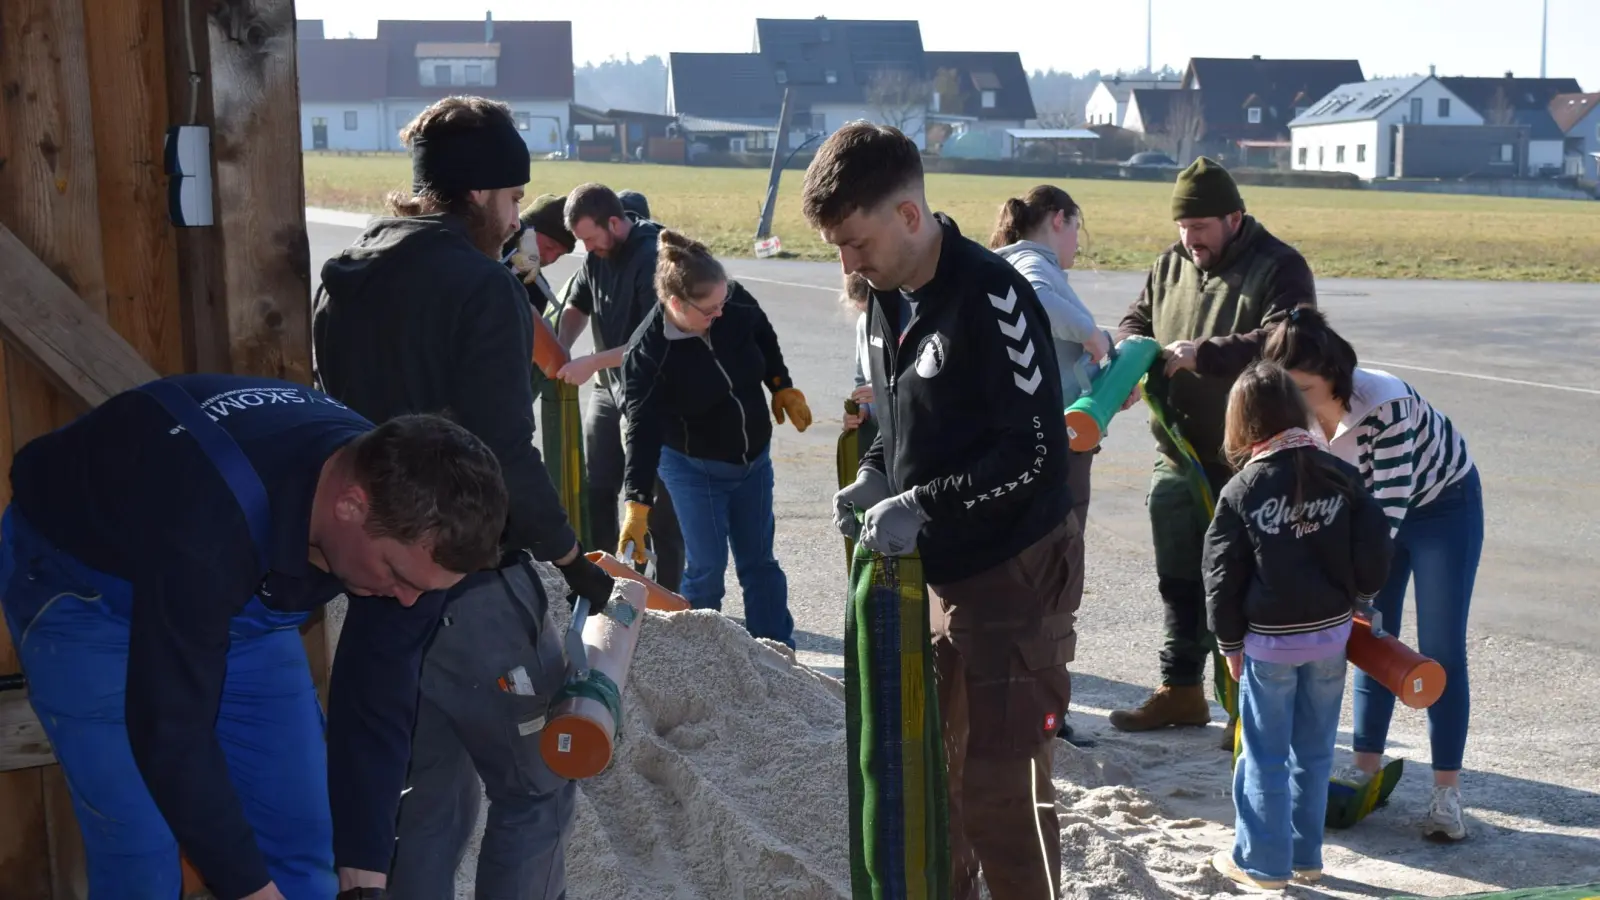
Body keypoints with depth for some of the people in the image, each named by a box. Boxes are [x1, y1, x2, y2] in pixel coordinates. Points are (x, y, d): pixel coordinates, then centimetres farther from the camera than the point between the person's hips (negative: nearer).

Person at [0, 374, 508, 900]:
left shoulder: (411, 521, -24)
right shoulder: (209, 522, -43)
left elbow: (377, 701, -13)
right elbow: (169, 731, -35)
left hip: (245, 588, 5)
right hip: (78, 583, -5)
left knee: (301, 835, 2)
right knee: (142, 854, -12)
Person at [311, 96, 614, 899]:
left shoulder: (341, 283, 11)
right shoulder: (480, 285, -15)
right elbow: (504, 454, -19)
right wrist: (573, 559, -7)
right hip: (473, 589, -8)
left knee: (430, 796, 18)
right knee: (536, 788, 5)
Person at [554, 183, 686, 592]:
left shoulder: (653, 258, -22)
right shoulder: (598, 255, 1)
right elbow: (577, 306, 17)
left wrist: (591, 363, -24)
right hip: (610, 390, 8)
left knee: (658, 502, 0)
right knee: (595, 490, 12)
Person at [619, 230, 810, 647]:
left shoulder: (736, 304, -18)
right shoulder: (648, 355, -30)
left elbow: (764, 339, 6)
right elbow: (643, 431, -30)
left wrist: (783, 388, 11)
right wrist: (637, 504, -34)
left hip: (754, 459, 5)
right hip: (694, 469, -4)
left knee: (759, 561, 13)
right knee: (707, 567, -3)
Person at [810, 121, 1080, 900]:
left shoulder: (990, 295, -21)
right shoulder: (886, 298, 6)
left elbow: (1040, 449, -23)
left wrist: (924, 507, -27)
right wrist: (872, 481, 1)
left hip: (1016, 573, -8)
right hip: (936, 572, 8)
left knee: (1000, 789, -4)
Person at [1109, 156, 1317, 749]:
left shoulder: (1278, 268, -11)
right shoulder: (1170, 266, 9)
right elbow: (1136, 320, 17)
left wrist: (1202, 353, -29)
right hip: (1179, 459, 7)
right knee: (1179, 581, 16)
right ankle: (1181, 690, 31)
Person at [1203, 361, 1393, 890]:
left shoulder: (1241, 492, -12)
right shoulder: (1340, 477, -5)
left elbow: (1224, 578, -7)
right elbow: (1374, 552, -1)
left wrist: (1230, 643, 4)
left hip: (1269, 640, -3)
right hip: (1331, 633, 3)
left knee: (1266, 756, 9)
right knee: (1313, 751, 16)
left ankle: (1263, 863, 17)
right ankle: (1305, 856, 25)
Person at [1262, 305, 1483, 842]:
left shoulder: (1386, 403, -38)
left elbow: (1391, 502, -36)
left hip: (1444, 506, -5)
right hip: (1370, 506, 5)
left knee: (1440, 651, -3)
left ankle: (1447, 791, 3)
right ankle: (1366, 769, 18)